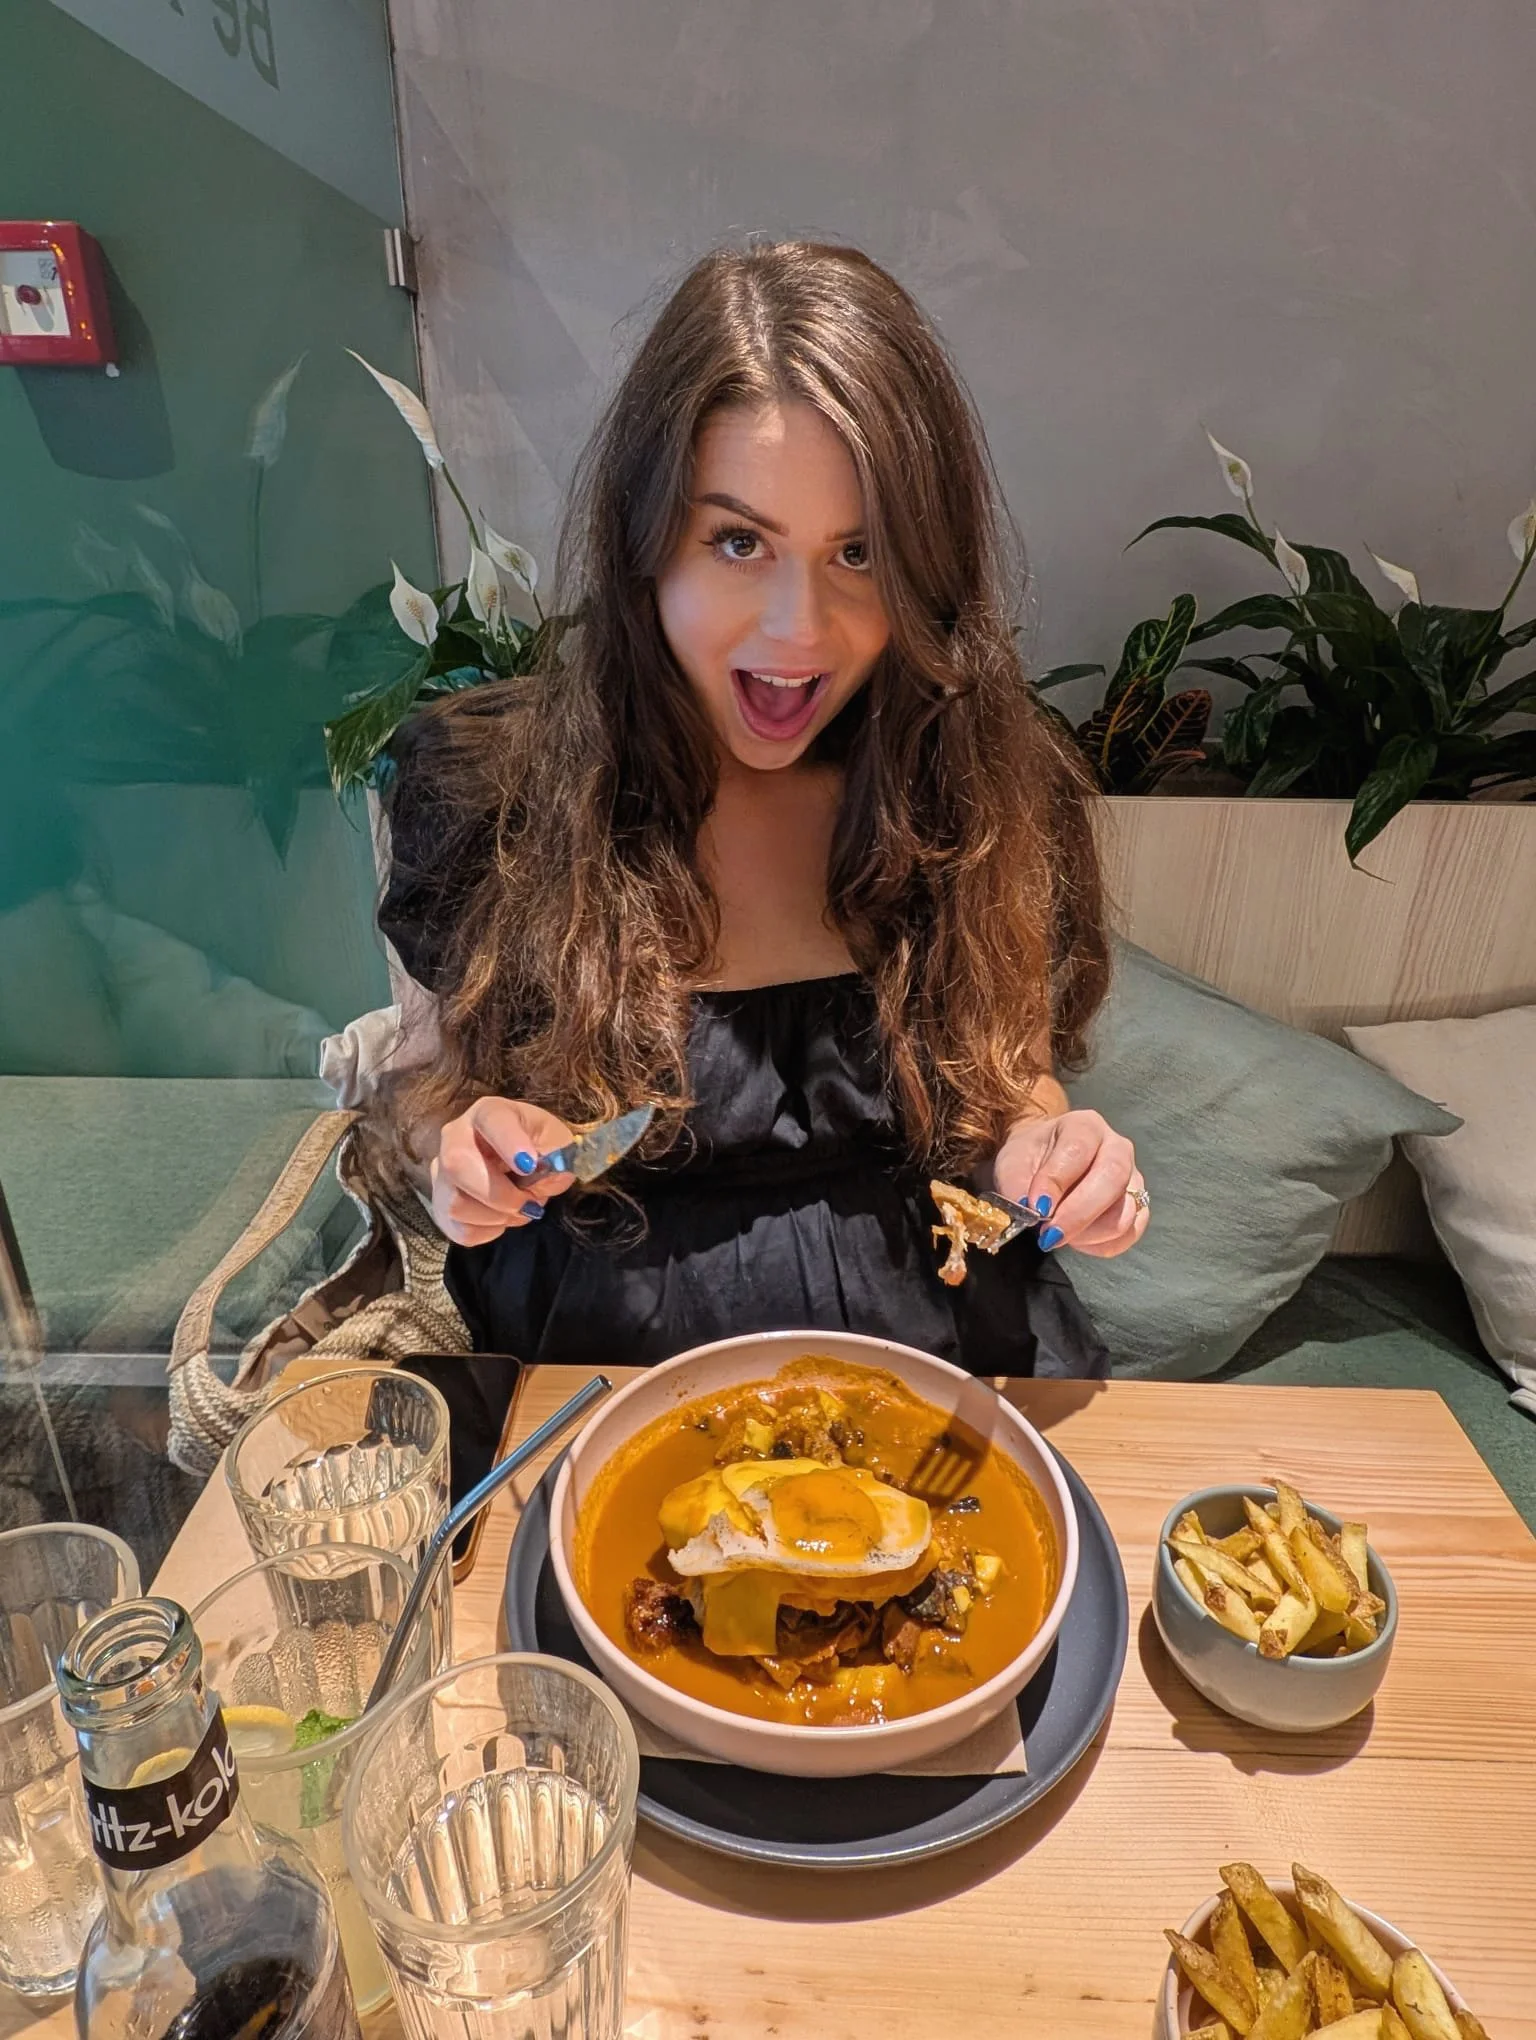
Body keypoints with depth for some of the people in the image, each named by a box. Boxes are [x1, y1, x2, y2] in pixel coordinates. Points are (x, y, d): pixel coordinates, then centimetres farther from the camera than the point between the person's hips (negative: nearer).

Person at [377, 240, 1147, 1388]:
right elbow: (441, 1081, 5)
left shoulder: (988, 779, -6)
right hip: (606, 1363, 3)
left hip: (943, 1348, -1)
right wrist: (465, 1154, -17)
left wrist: (1043, 1152, -13)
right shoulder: (482, 786, -9)